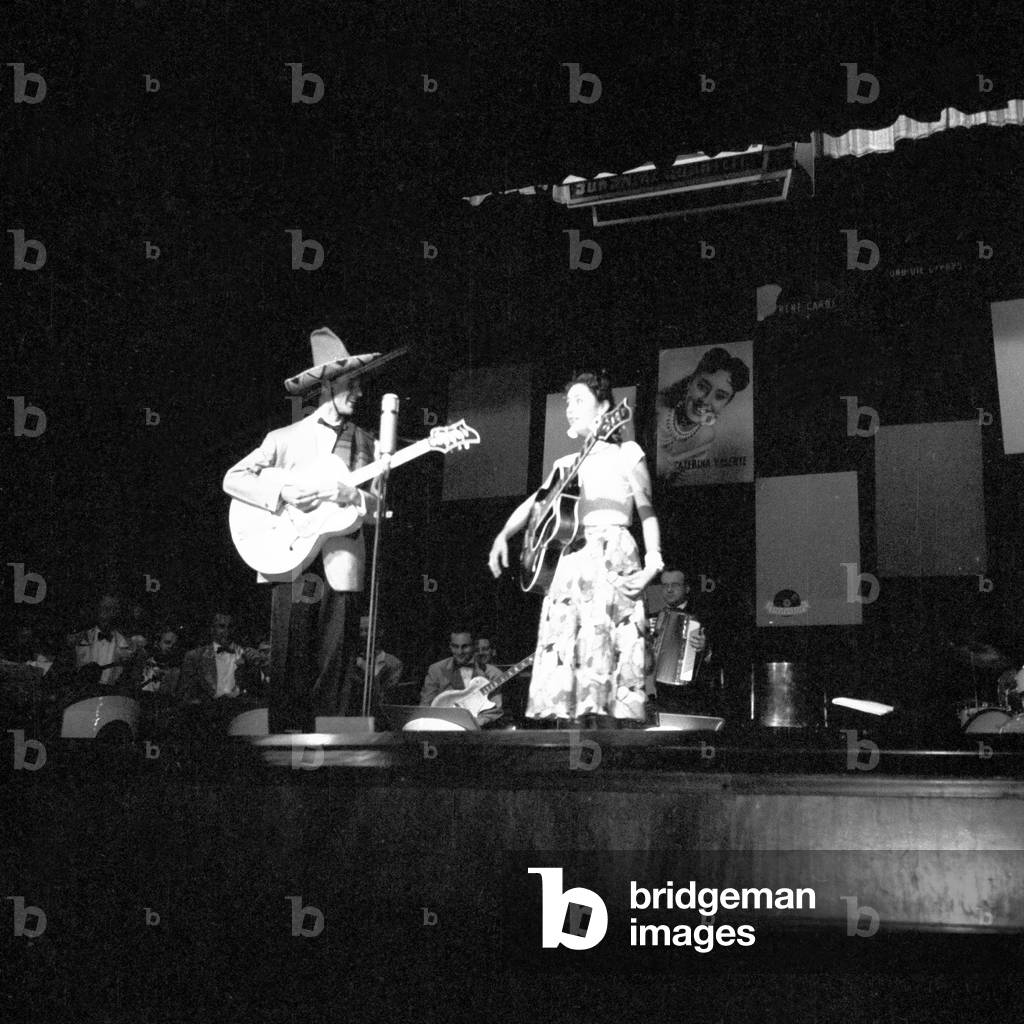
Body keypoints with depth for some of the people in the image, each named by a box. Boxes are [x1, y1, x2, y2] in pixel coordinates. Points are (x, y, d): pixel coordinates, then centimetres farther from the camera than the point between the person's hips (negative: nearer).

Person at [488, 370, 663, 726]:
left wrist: (652, 563, -13)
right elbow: (532, 504, 17)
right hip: (570, 560, 5)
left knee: (600, 657, -16)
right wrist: (503, 536, -2)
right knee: (564, 654, -4)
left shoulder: (626, 453, 8)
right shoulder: (567, 464, 23)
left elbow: (647, 512, 1)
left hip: (611, 557, -5)